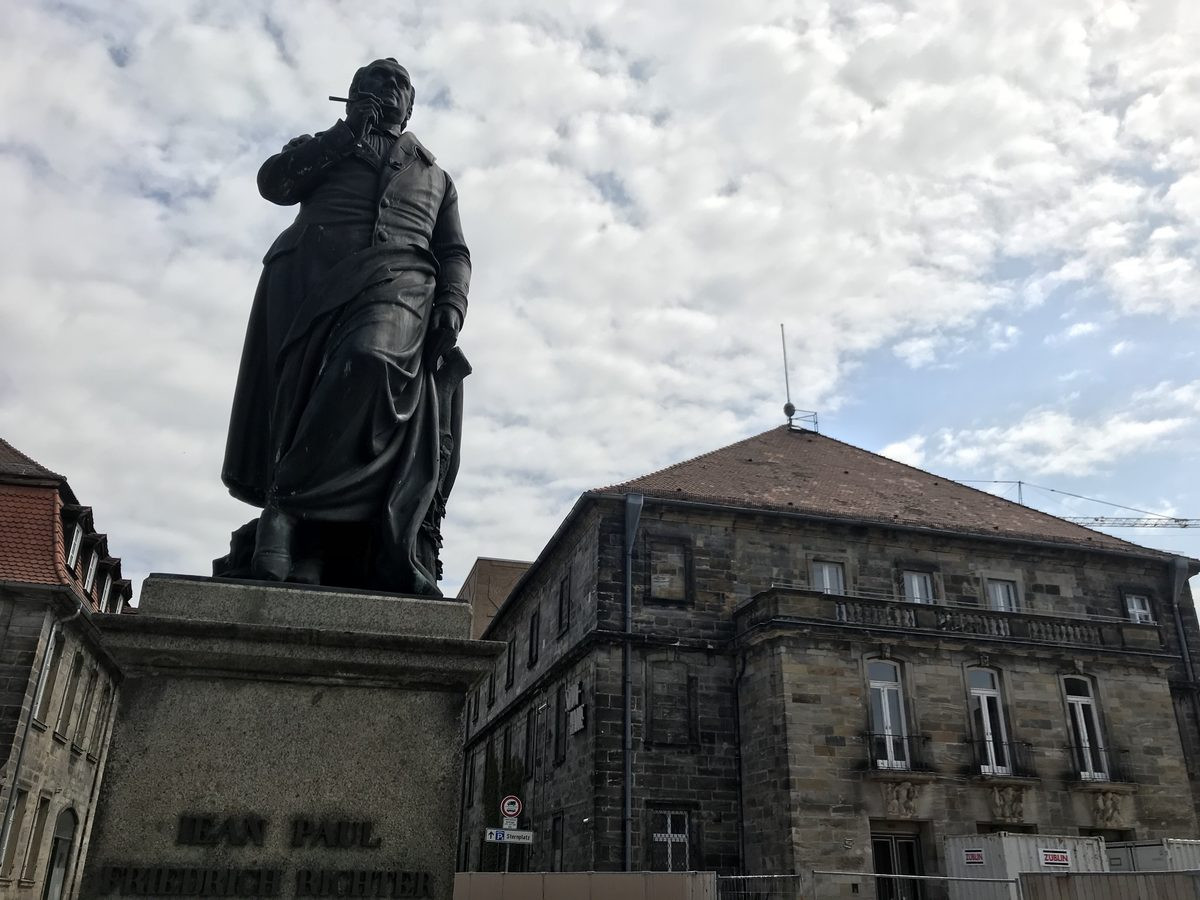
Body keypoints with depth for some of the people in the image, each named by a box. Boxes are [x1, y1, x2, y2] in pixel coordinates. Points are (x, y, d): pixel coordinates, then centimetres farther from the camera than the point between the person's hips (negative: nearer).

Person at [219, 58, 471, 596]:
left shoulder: (435, 176, 34)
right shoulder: (325, 151, 31)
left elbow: (455, 252, 21)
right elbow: (273, 182, 11)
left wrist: (452, 303, 0)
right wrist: (348, 132, 7)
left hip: (398, 281, -1)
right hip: (312, 272, 1)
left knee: (374, 365, -32)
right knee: (299, 390, -16)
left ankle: (289, 509, -35)